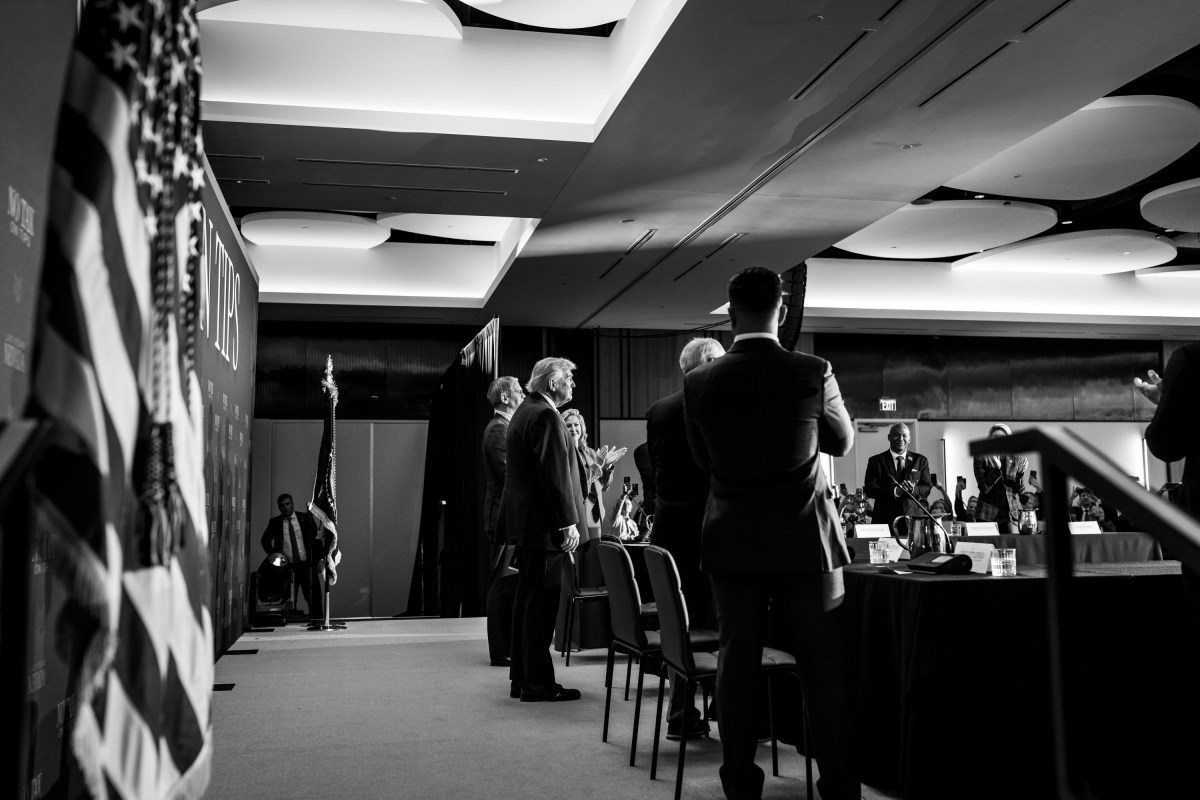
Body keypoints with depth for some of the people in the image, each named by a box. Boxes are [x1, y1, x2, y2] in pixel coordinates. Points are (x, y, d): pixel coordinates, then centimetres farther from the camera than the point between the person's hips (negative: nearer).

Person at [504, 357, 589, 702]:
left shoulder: (524, 412, 18)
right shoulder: (546, 416, -15)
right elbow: (555, 474, -21)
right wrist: (568, 522, -20)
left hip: (525, 522, 11)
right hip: (544, 524, -11)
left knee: (528, 599, 14)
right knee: (542, 602, -6)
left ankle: (521, 677, 21)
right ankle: (538, 683, -1)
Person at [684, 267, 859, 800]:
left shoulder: (699, 382, -5)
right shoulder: (813, 373, -10)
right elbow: (842, 442, 7)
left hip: (732, 542, 2)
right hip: (805, 540, -1)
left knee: (737, 660, 9)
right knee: (824, 665, 6)